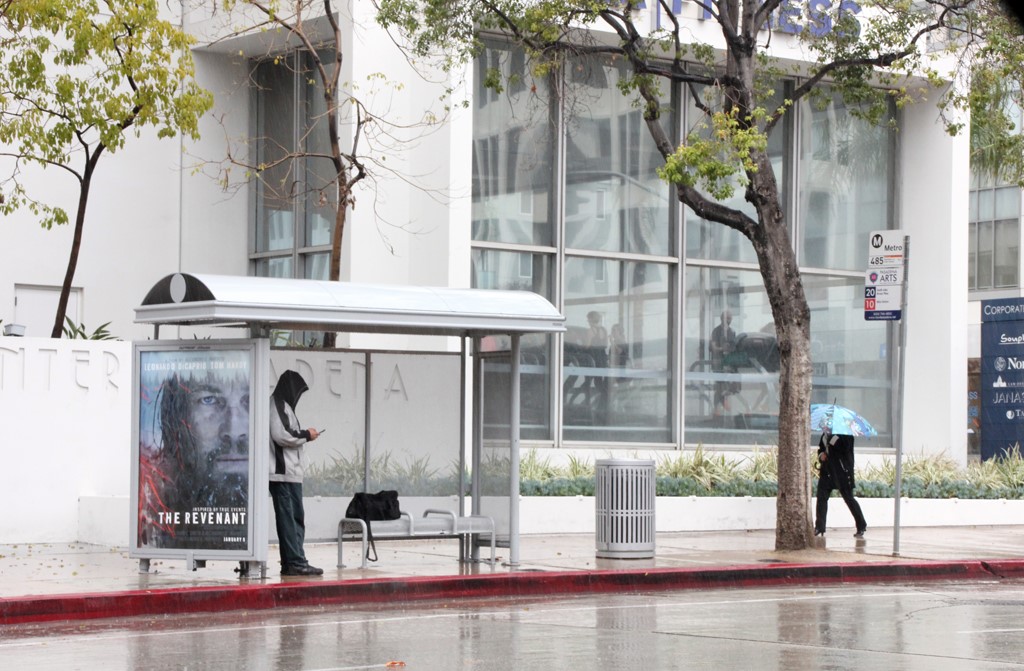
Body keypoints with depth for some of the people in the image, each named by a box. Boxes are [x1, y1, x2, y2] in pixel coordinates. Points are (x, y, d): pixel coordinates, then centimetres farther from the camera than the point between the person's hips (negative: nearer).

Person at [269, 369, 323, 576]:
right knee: (287, 518, -8)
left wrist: (303, 435, 10)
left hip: (291, 472, 10)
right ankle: (295, 562, -9)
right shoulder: (277, 405, -10)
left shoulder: (284, 406, 20)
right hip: (283, 473, -10)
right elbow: (280, 435, -19)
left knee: (296, 517, 10)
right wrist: (306, 435, -8)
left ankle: (293, 562, 13)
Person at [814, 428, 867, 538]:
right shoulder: (825, 432, 12)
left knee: (848, 498, 0)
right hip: (827, 470, 7)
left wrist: (831, 436, -26)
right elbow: (821, 447, 23)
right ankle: (819, 527, 3)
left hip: (842, 470, -7)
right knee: (821, 497, 0)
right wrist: (821, 454, 1)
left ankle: (861, 527, 12)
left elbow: (845, 447, -24)